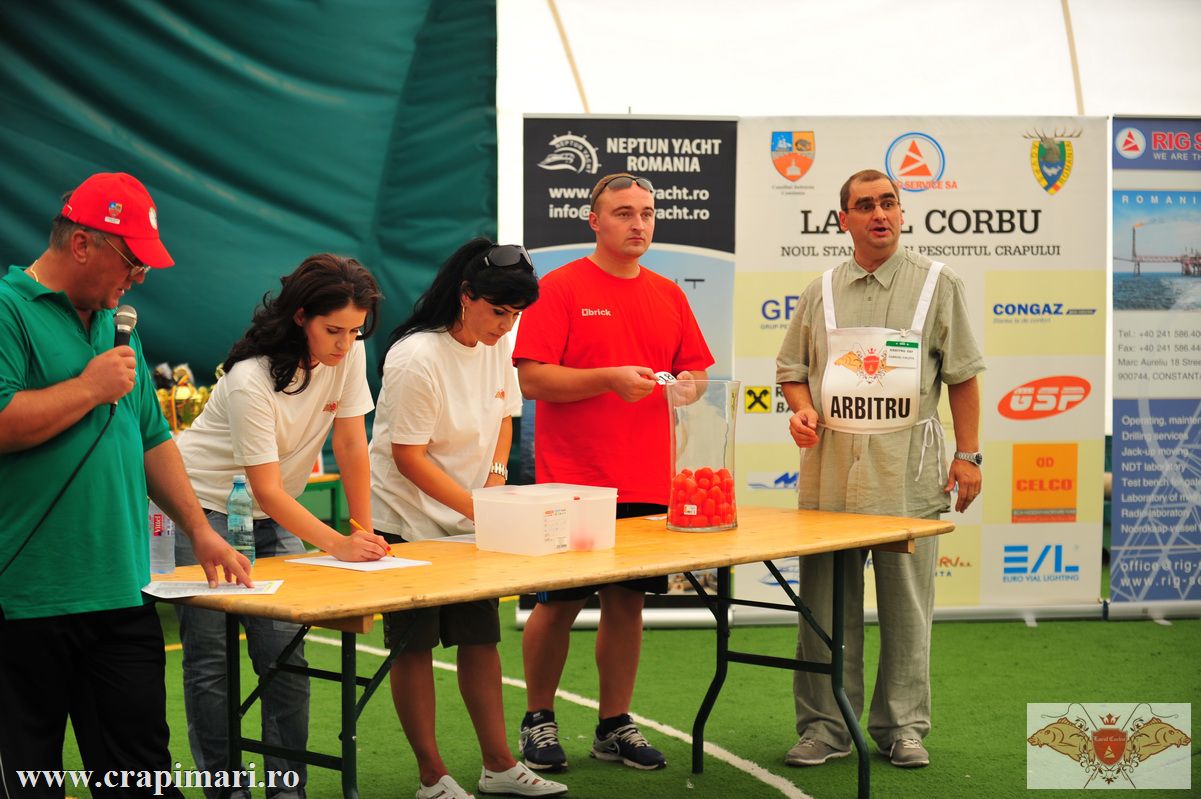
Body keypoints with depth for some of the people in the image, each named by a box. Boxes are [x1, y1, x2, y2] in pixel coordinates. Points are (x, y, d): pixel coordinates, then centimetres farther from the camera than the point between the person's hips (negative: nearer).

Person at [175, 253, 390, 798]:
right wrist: (339, 545, -32)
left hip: (273, 516, 5)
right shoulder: (250, 380, -27)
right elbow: (267, 489, -25)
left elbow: (352, 446, -5)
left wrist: (365, 533, -9)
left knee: (284, 653, -3)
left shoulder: (348, 354, -11)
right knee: (211, 658, -6)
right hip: (207, 506, -5)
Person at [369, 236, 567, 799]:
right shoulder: (418, 357, -23)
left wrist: (496, 480, -2)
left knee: (481, 636, 7)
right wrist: (477, 509, -23)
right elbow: (408, 456, -20)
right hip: (405, 519, -7)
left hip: (468, 518, 7)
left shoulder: (498, 342, -1)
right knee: (415, 643, 0)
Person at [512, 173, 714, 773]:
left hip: (649, 485, 5)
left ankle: (615, 724, 19)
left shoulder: (668, 295, 13)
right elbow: (532, 378, -12)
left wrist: (689, 386, -5)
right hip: (572, 482, -5)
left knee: (627, 601, 8)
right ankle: (538, 719, 19)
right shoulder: (560, 288, -4)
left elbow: (696, 371, 18)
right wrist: (610, 379, -20)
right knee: (560, 604, 2)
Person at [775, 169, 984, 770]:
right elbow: (793, 368, 17)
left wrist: (968, 455, -1)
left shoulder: (937, 285, 4)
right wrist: (802, 409, -4)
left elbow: (961, 376, 4)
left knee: (906, 602, 4)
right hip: (831, 468, 2)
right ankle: (823, 725, 14)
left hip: (907, 469, -2)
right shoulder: (821, 292, 10)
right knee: (826, 601, 4)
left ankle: (902, 726, 16)